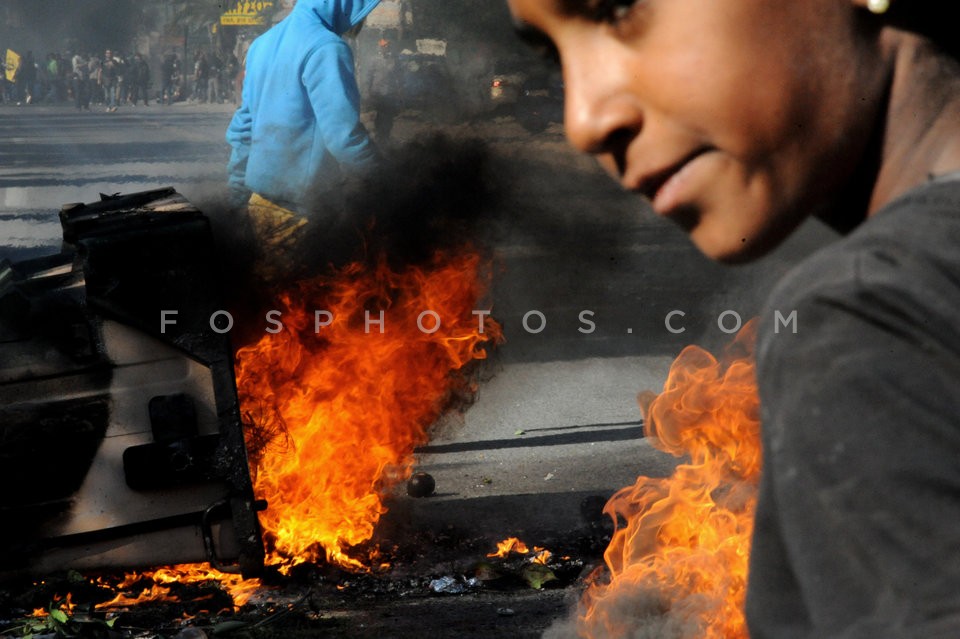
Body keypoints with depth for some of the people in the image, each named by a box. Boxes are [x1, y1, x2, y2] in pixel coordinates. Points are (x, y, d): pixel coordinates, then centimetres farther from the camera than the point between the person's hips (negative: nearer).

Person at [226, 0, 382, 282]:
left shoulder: (263, 42, 11)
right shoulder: (325, 48, -16)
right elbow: (344, 134, -22)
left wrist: (238, 189, 20)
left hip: (262, 194, 8)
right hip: (301, 202, -8)